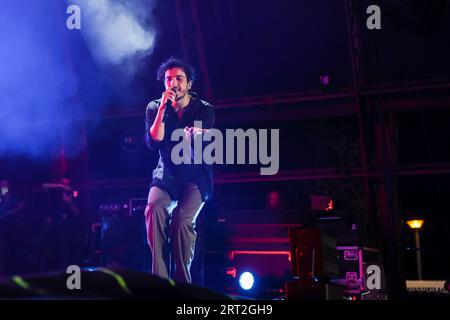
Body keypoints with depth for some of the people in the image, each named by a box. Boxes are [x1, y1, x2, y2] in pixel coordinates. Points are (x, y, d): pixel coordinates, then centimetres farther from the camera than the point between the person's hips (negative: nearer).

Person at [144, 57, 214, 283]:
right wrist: (162, 108, -15)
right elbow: (153, 142, -9)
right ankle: (160, 280, -27)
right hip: (166, 175, 2)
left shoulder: (204, 109, 1)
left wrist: (195, 135, -36)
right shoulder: (154, 108, 5)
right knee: (154, 209, -30)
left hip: (196, 175, -1)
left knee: (182, 218, -28)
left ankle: (182, 281, -14)